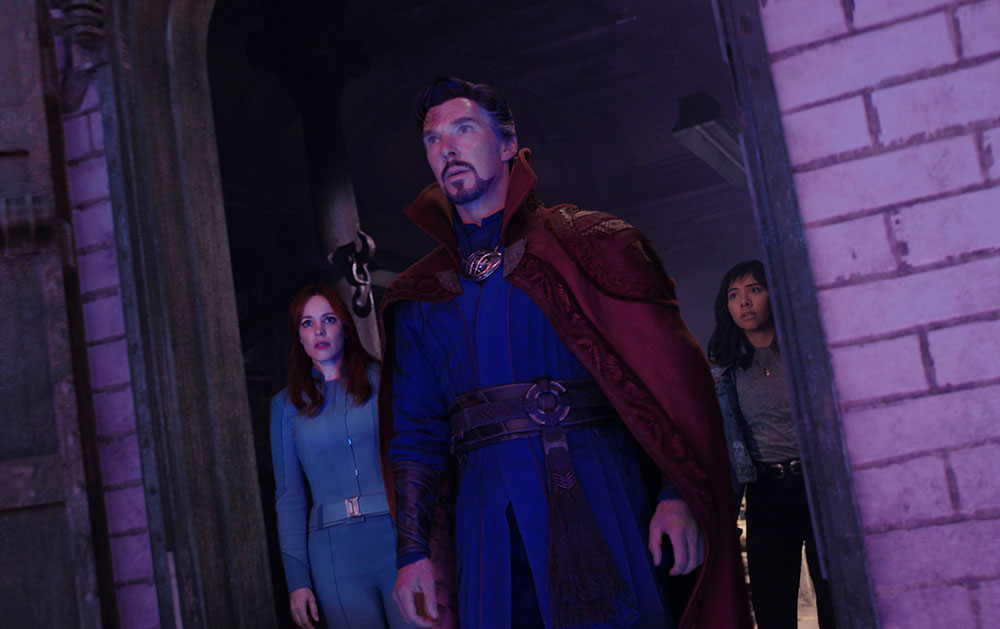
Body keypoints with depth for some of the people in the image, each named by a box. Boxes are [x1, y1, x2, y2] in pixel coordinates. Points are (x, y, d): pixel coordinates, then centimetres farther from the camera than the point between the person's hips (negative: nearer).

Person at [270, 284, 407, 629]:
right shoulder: (286, 404, 10)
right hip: (335, 553, 1)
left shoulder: (381, 380, 7)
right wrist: (296, 578, 1)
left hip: (398, 537, -1)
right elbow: (288, 496, 9)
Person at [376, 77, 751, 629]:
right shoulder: (418, 297, 16)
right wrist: (413, 551, 4)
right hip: (485, 517, 3)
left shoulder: (586, 242, 5)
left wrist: (678, 496, -13)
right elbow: (415, 432, 14)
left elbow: (670, 373, -2)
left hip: (597, 498, -3)